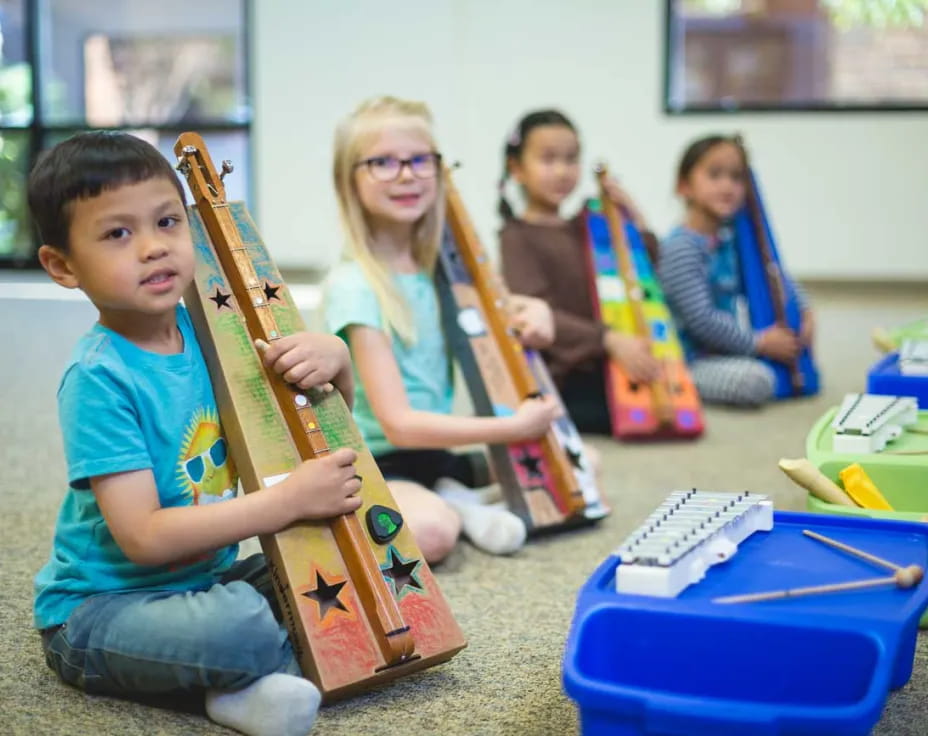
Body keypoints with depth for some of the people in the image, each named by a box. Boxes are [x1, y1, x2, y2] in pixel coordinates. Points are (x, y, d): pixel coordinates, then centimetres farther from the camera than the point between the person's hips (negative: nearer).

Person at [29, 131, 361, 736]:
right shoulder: (100, 379, -21)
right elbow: (143, 537, -26)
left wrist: (333, 357, -13)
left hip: (208, 577, 8)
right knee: (239, 623, -34)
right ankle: (291, 654, -4)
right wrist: (291, 498, -27)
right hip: (100, 611, -8)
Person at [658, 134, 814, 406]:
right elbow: (701, 319, -23)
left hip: (722, 350, 9)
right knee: (756, 379, -29)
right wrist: (759, 343, -16)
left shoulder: (728, 240, 8)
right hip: (689, 360, -9)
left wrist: (805, 311, 5)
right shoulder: (681, 248, -19)